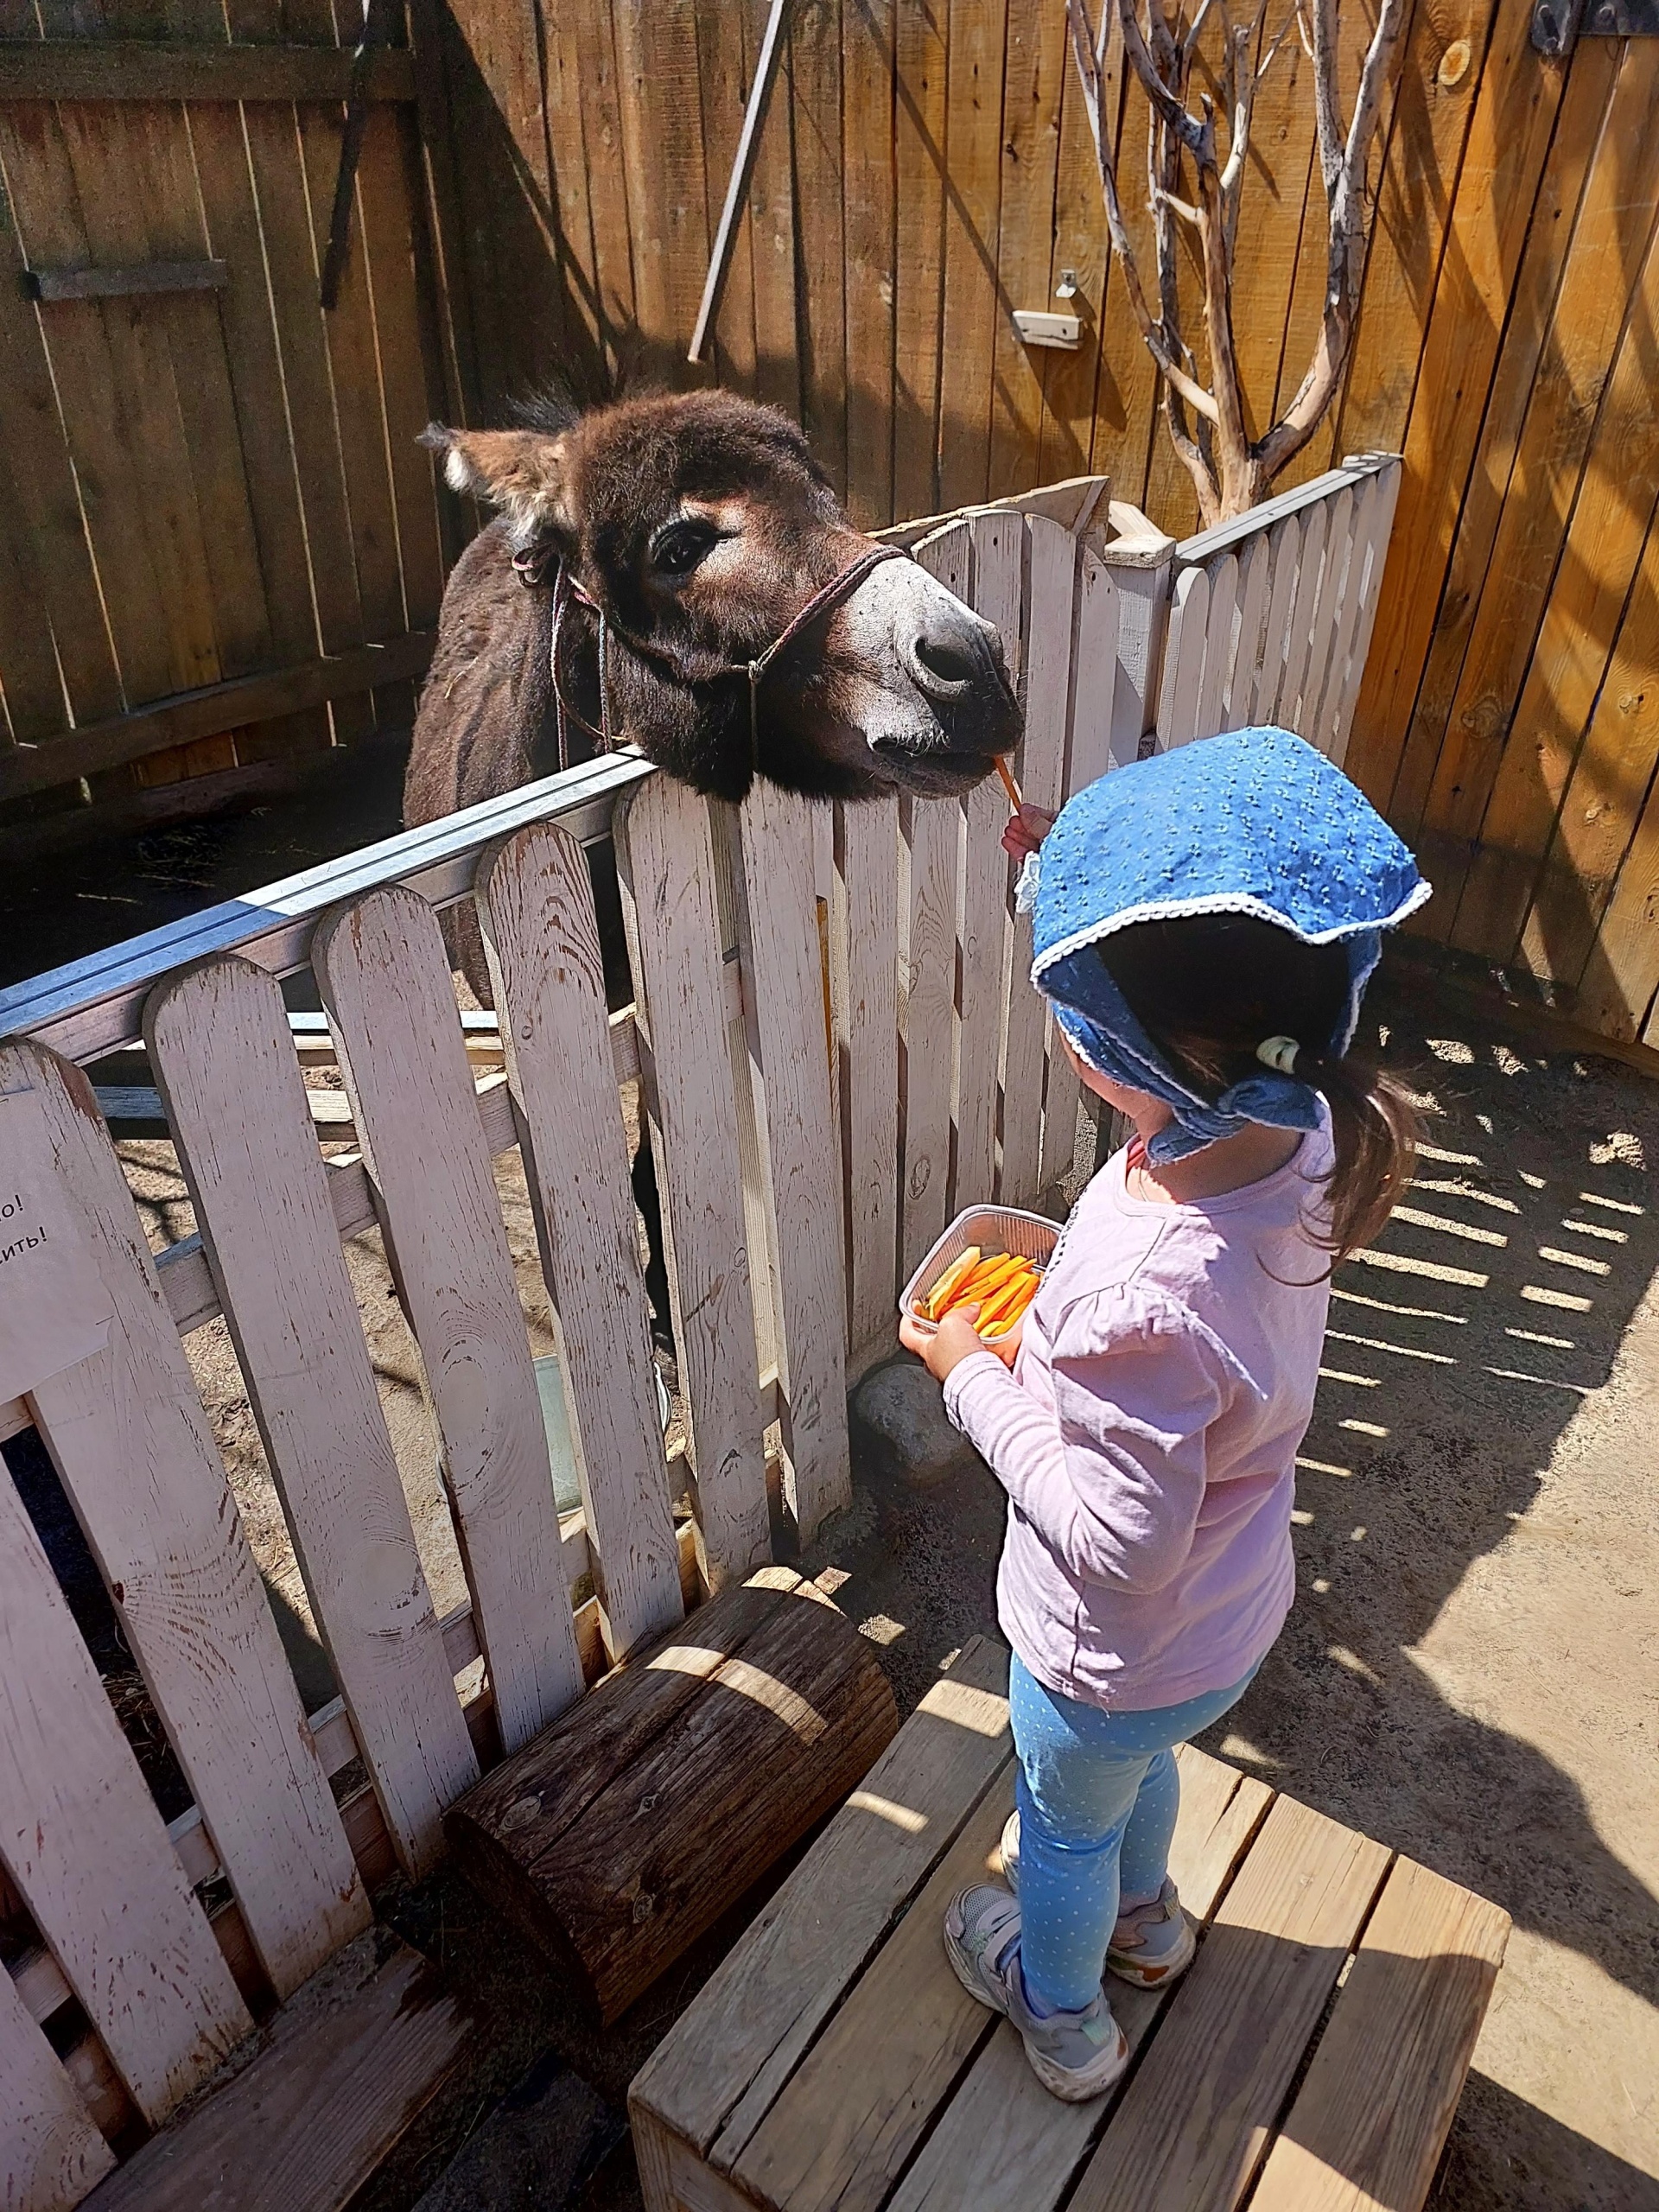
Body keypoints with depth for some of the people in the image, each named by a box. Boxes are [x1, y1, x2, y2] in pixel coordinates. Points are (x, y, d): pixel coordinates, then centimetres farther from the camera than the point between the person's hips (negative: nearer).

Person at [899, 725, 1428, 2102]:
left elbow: (1116, 1542, -32)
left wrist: (975, 1380, -22)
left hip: (1117, 1657, -6)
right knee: (1141, 1768, 37)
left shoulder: (1146, 1303, -46)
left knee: (1065, 1822, 27)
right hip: (1230, 1615, 7)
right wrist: (1075, 877, -9)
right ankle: (1143, 1915, 69)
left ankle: (1062, 2016, 59)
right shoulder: (1296, 1137, -23)